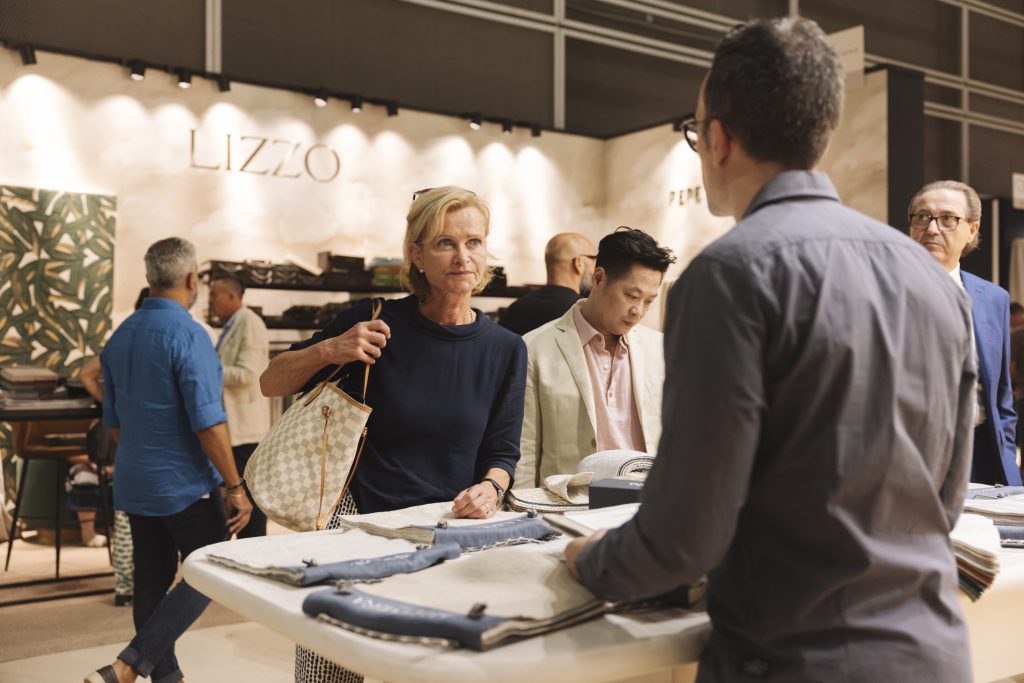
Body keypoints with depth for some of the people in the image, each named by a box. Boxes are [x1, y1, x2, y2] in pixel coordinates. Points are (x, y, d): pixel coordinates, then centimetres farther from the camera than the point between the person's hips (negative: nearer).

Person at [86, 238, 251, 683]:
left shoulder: (119, 337, 7)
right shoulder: (188, 335, -17)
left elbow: (113, 420, 15)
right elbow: (208, 424, -21)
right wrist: (235, 488, -15)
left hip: (134, 484, 8)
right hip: (186, 485, -7)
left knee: (151, 581, 14)